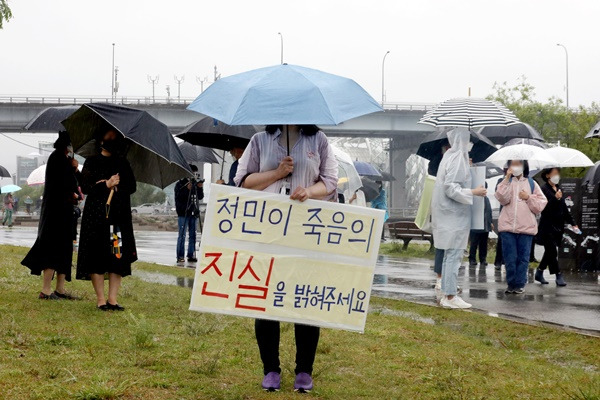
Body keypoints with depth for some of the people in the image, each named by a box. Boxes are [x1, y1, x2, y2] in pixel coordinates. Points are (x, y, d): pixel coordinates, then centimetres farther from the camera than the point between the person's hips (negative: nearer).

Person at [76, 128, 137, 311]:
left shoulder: (123, 163, 15)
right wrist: (106, 185, -13)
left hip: (119, 216, 3)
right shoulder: (92, 162, 7)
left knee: (119, 257, -4)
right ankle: (100, 299, 0)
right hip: (96, 215, -3)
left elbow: (132, 187, 7)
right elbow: (85, 187, -3)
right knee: (97, 255, -6)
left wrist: (116, 185, -8)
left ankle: (113, 299, 0)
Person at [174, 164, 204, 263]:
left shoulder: (196, 183, 13)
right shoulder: (180, 184, 0)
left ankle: (191, 255, 9)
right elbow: (178, 197, -10)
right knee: (182, 235, -4)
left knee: (193, 235, 5)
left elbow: (201, 197, 13)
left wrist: (200, 188, -4)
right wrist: (187, 189, -20)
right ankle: (180, 256, -3)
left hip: (194, 213, 5)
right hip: (183, 213, -5)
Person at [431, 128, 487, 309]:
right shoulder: (457, 159, -16)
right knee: (454, 255, -6)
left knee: (449, 255, 13)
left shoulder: (450, 156, 11)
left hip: (449, 214, 10)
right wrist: (473, 192, -16)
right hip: (455, 215, -10)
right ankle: (450, 296, -5)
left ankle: (447, 294, 17)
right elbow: (451, 188, -21)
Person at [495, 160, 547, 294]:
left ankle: (520, 284, 10)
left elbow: (540, 204, 7)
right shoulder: (506, 182, 9)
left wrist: (528, 197, -7)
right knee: (509, 258, 1)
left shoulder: (531, 184, 10)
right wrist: (507, 179, -12)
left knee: (523, 258, 3)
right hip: (507, 226, 0)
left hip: (526, 227, 0)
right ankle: (511, 283, 11)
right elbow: (502, 199, -10)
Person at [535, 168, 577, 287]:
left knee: (550, 252, 12)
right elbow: (544, 208, -18)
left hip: (558, 227, 8)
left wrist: (572, 223, 17)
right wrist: (555, 198, -27)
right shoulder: (544, 189, -9)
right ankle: (559, 276, -4)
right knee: (552, 252, -6)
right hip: (548, 227, -7)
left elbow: (564, 209, 18)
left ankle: (539, 273, 23)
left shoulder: (558, 189, 13)